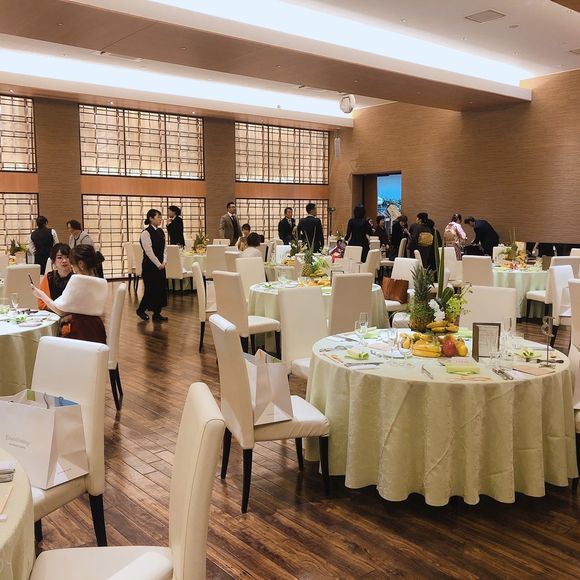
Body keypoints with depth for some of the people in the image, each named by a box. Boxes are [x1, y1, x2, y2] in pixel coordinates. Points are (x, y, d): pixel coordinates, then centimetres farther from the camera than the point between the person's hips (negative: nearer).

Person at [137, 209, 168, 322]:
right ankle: (141, 310, 17)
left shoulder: (161, 231, 10)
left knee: (161, 288, 6)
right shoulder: (146, 233, -12)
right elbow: (149, 251, -16)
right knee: (151, 289, -2)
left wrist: (164, 262, -1)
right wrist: (158, 264, -14)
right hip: (150, 265, -7)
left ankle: (157, 314, 14)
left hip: (160, 265, 7)